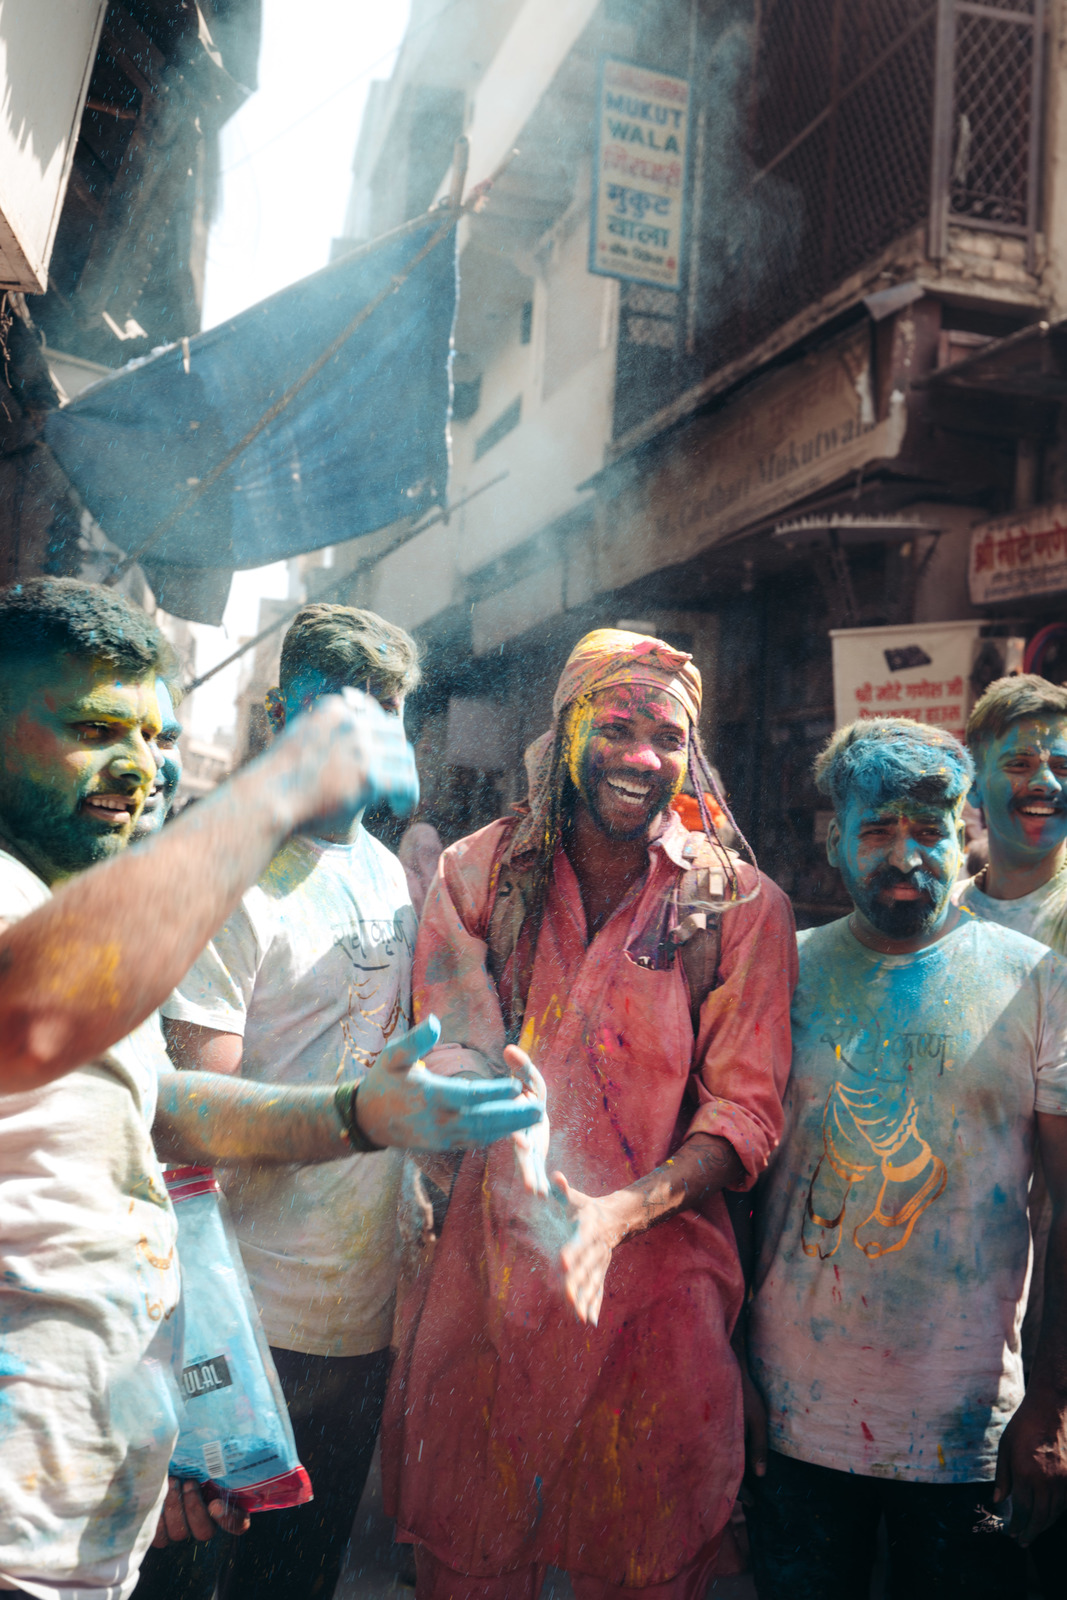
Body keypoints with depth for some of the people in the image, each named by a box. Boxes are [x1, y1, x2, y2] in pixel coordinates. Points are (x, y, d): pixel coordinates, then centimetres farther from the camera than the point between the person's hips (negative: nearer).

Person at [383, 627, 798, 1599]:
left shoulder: (742, 906, -2)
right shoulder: (478, 873, 2)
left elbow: (749, 1107, -6)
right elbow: (451, 1055, -4)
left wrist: (624, 1210, -23)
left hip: (654, 1277, -1)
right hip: (482, 1270, 1)